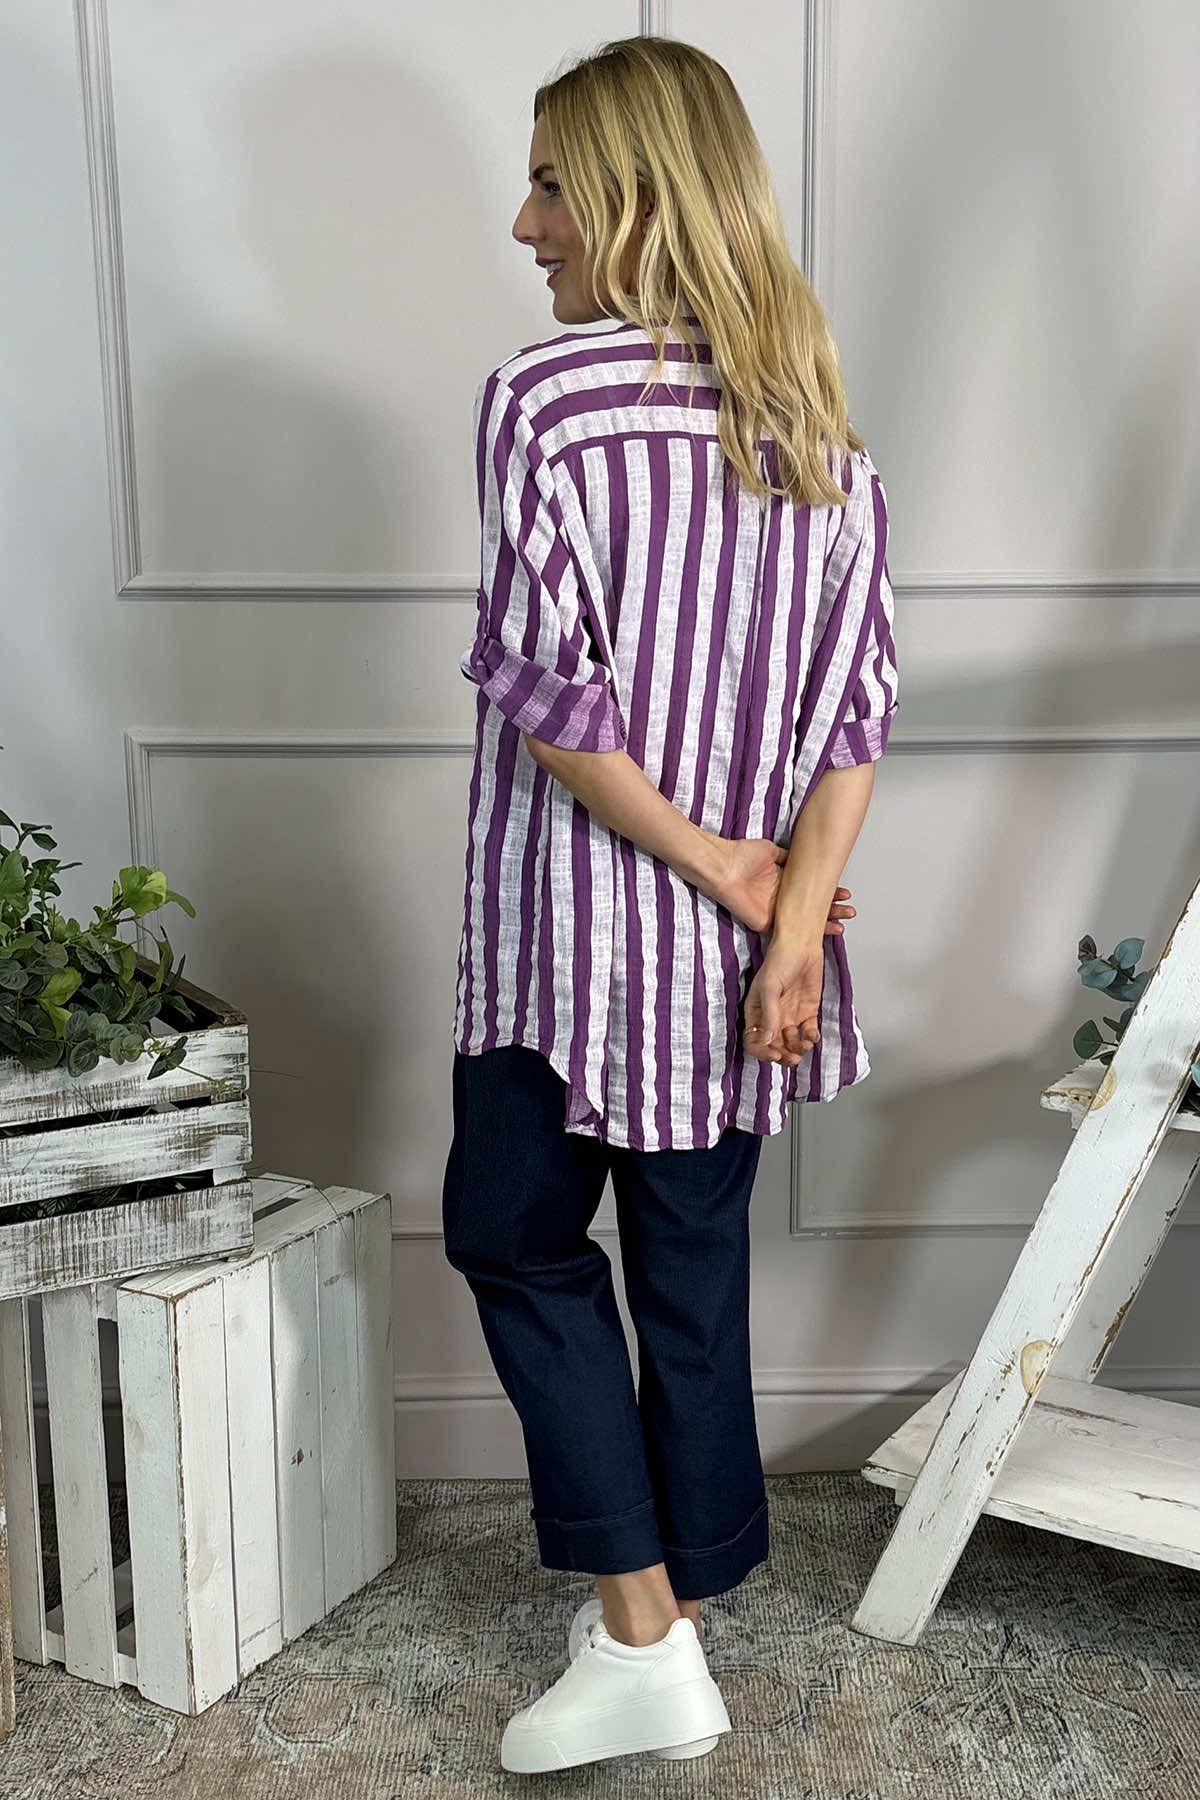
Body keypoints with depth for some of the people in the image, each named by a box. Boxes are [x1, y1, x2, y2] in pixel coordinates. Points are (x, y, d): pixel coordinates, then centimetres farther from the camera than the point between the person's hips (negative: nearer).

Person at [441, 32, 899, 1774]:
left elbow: (546, 694, -18)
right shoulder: (814, 407, 6)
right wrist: (792, 917, -5)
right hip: (744, 938, 6)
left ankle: (640, 1634, 15)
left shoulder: (542, 395, -12)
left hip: (582, 921, -5)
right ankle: (680, 1628, 34)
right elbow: (858, 698, -1)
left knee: (516, 1236, 15)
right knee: (696, 1259, 17)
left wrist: (718, 871, -9)